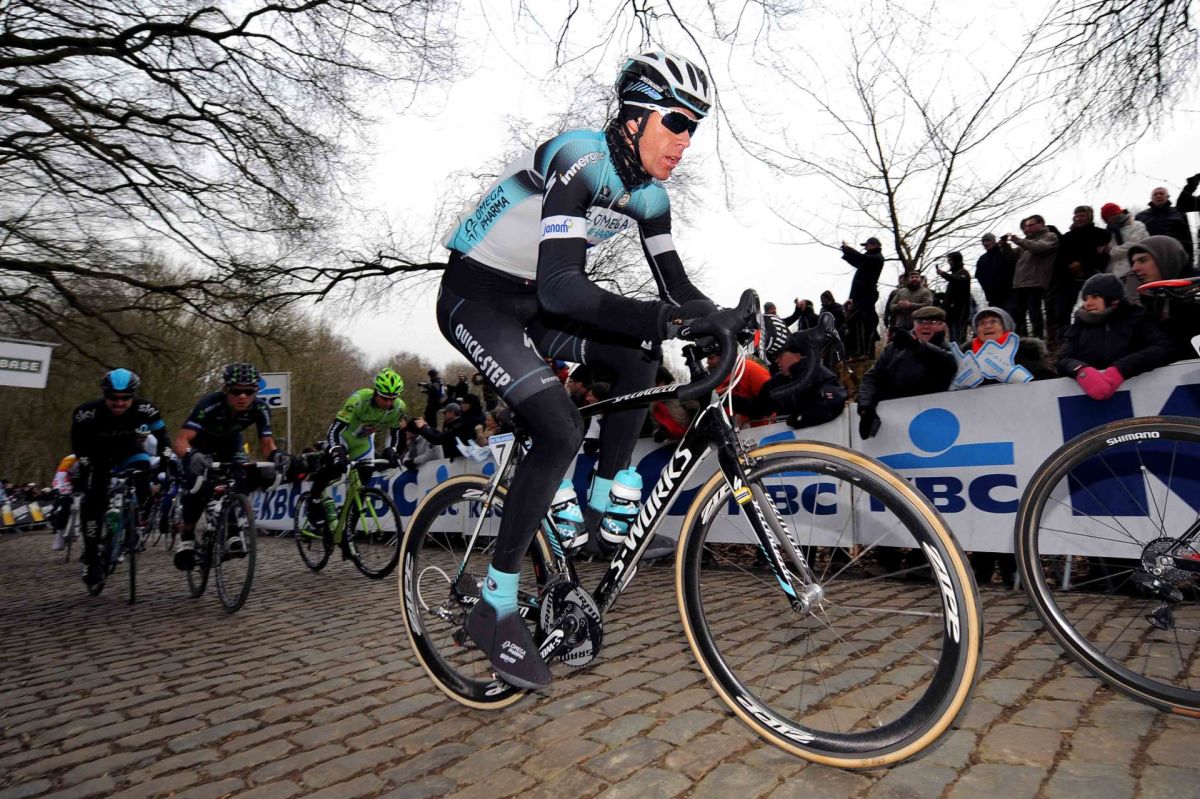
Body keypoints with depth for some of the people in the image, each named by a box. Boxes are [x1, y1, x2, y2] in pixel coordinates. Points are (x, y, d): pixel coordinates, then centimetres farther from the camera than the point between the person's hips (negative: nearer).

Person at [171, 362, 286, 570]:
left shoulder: (260, 408, -28)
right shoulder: (210, 404, -37)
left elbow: (266, 442, -26)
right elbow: (180, 439, -44)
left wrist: (276, 454, -49)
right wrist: (190, 456, -65)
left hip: (230, 445, 3)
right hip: (201, 446, -3)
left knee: (245, 480, -21)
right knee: (201, 485, -25)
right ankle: (186, 535, -2)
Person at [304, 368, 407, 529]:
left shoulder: (399, 408, -23)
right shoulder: (359, 400, -36)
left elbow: (394, 432, -6)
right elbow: (335, 429, -37)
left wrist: (391, 450, -23)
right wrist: (336, 453, -51)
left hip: (364, 442, 4)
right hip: (344, 436, -4)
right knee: (333, 466, -29)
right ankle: (313, 501, -2)